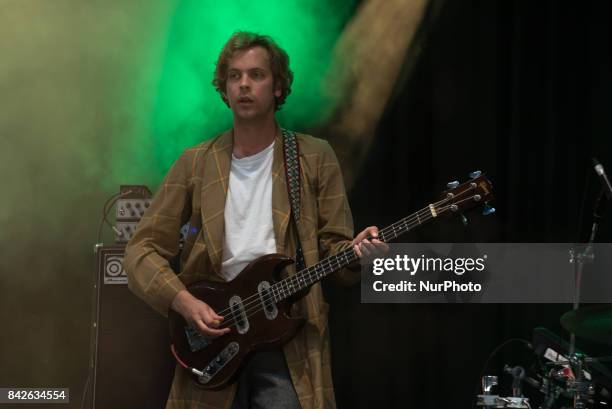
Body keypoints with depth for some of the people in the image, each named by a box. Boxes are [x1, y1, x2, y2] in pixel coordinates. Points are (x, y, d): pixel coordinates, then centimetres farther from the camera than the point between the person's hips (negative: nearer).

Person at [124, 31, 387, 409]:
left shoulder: (315, 158, 6)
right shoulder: (195, 164, 8)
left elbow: (334, 247, 5)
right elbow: (142, 250, 5)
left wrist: (356, 253, -18)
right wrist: (185, 303, -12)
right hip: (212, 335, 2)